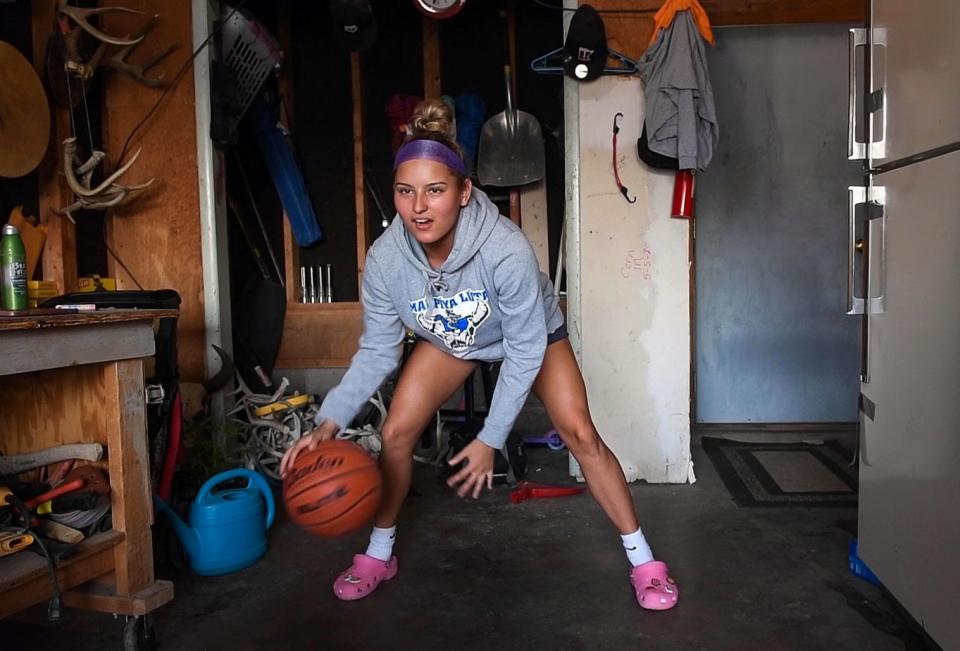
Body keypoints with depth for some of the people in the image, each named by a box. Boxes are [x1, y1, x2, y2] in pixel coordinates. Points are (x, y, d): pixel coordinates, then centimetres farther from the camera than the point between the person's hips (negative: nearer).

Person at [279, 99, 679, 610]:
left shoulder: (506, 248, -40)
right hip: (448, 339, 3)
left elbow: (525, 350, -30)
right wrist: (330, 421, -30)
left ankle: (643, 562, 5)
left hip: (532, 333, -3)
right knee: (396, 433, -8)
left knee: (580, 434, -13)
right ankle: (379, 555, 16)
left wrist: (490, 440, -27)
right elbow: (377, 351, -18)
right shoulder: (384, 258, -30)